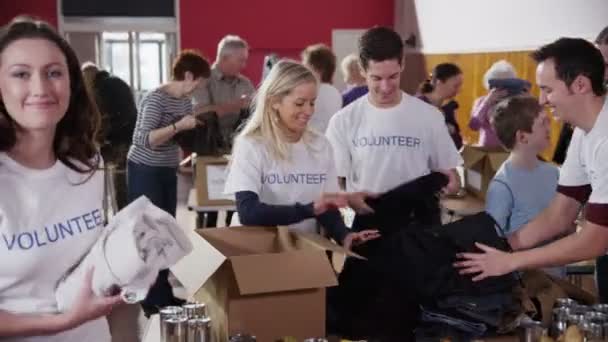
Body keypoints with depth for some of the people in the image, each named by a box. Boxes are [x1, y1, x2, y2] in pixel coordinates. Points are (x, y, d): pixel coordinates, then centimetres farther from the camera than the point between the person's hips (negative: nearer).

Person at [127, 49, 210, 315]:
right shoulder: (155, 99, -20)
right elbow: (142, 139, -28)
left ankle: (163, 294, 18)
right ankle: (152, 300, 4)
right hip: (145, 172, -8)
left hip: (168, 171, 8)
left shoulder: (185, 99, 5)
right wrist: (178, 126, -33)